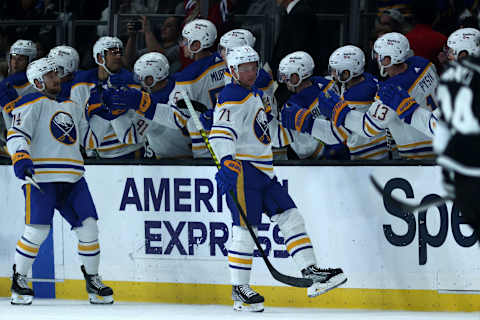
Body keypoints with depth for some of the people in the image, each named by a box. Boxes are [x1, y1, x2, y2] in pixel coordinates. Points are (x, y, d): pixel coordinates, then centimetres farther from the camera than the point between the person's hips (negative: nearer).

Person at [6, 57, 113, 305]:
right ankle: (19, 280, 3)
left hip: (72, 179, 6)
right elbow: (17, 133, -12)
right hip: (41, 176, -6)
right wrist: (21, 157, -28)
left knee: (88, 226, -2)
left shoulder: (71, 105, 23)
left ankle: (93, 280, 12)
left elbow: (88, 135, 30)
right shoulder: (33, 103, 0)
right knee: (38, 230, -14)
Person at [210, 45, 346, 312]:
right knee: (245, 229, -10)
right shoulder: (232, 97, -12)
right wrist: (226, 160, -38)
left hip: (263, 173, 10)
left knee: (290, 218, 4)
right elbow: (221, 132, -26)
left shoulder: (254, 95, 19)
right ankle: (239, 290, -3)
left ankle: (312, 275, 2)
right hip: (241, 169, -10)